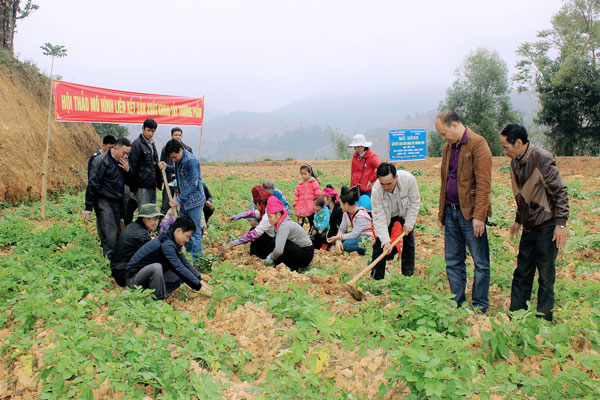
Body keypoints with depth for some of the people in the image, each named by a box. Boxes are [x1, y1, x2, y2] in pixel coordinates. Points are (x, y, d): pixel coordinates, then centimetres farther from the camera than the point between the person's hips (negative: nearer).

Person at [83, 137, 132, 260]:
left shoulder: (122, 161, 10)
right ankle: (109, 259, -8)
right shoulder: (102, 161, -12)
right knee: (109, 234, -13)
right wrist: (88, 207, -14)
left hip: (117, 202, 7)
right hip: (103, 201, -7)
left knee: (116, 233, 8)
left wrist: (127, 171, -6)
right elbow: (92, 185, -13)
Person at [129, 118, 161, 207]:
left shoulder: (152, 144, 16)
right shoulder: (137, 144, -8)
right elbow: (133, 166, -11)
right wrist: (133, 188, -12)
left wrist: (159, 182, 17)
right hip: (142, 186, -8)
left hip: (152, 185, 8)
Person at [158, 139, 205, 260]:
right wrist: (167, 167, 4)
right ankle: (189, 253, 28)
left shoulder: (191, 161, -22)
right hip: (184, 200, 9)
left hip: (194, 201, -9)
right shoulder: (179, 159, 5)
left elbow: (193, 185, -23)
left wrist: (178, 199, -22)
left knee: (195, 231, -3)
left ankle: (196, 257, 5)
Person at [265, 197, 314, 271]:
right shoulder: (280, 224, 6)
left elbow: (278, 250, -32)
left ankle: (293, 268, -8)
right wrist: (270, 256, -1)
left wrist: (271, 257, -14)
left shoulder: (284, 226, -23)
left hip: (306, 255, -9)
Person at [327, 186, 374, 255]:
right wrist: (337, 240, -21)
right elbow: (342, 228, -2)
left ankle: (366, 251, -11)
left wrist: (338, 237, -23)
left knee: (346, 244, -31)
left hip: (366, 237, -7)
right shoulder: (346, 212, 0)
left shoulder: (361, 215, -24)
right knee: (335, 242, -12)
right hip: (354, 235, 7)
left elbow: (354, 234, -26)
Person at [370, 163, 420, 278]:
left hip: (405, 214, 1)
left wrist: (409, 224, -17)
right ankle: (376, 279, 2)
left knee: (409, 243, 2)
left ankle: (408, 276, 15)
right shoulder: (376, 191, -36)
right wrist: (386, 241, -39)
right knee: (380, 245, -7)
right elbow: (379, 219, -32)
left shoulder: (408, 179, -35)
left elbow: (415, 202, -18)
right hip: (387, 217, -1)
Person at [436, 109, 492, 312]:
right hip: (451, 212, 8)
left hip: (470, 214, -8)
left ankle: (480, 306, 14)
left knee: (480, 263, 3)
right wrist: (441, 213, 19)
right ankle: (456, 305, 23)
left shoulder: (478, 144, -10)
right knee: (453, 262, 13)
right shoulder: (448, 147, 14)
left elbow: (483, 183, -16)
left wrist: (479, 216, -20)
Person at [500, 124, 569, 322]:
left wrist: (560, 223, -16)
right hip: (529, 228, 7)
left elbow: (560, 192, -14)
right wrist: (518, 220, 23)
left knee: (546, 277, 3)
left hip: (546, 228, -7)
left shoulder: (542, 159, -16)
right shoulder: (515, 162, 7)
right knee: (521, 274, 11)